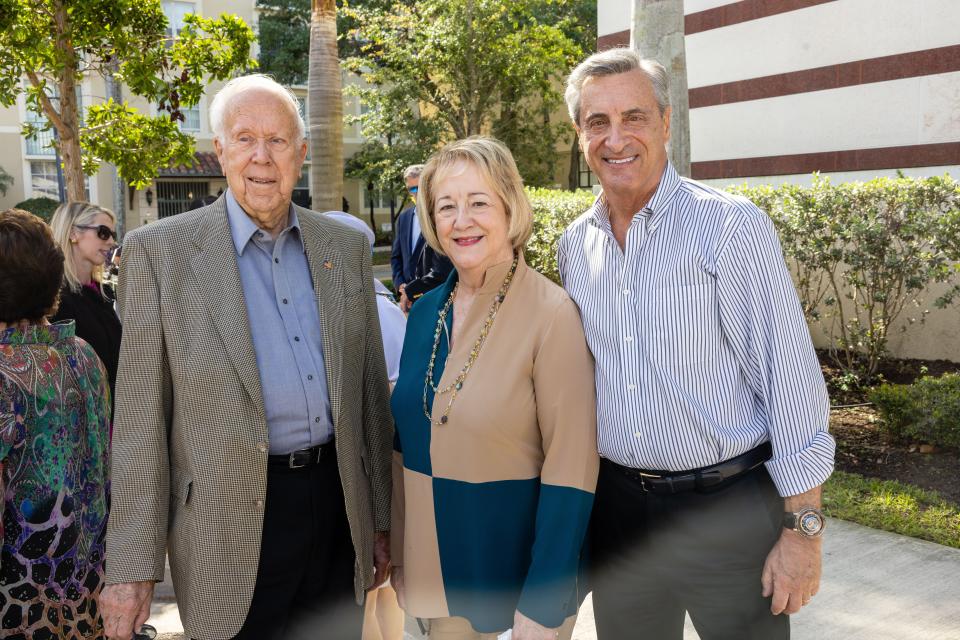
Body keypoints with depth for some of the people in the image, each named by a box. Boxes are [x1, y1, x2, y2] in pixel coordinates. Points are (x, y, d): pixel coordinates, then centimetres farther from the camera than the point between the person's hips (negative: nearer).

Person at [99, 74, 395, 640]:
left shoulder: (347, 246, 5)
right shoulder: (159, 251, -6)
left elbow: (371, 391, 9)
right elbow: (141, 419, -6)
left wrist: (381, 520, 10)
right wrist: (132, 568, -7)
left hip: (338, 503, 4)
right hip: (231, 525, -3)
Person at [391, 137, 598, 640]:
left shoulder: (553, 313, -17)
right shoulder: (426, 312, 0)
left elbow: (571, 469, -17)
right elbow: (407, 442, 8)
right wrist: (400, 558, 8)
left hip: (519, 566, -5)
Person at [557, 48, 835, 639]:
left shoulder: (731, 226, -12)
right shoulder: (575, 243, 4)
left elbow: (790, 376, -13)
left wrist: (803, 530, -13)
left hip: (729, 505, -4)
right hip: (617, 502, 5)